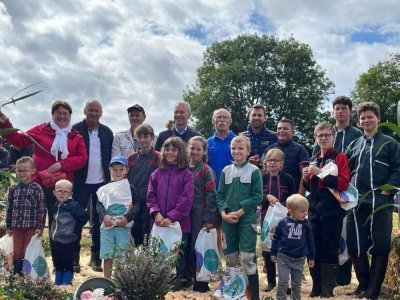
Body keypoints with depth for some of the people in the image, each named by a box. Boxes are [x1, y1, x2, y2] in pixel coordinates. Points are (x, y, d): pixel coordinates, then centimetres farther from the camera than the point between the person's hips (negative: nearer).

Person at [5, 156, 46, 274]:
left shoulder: (37, 189, -7)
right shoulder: (13, 189, 4)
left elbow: (42, 209, -8)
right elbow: (9, 208, 8)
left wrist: (40, 227, -10)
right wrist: (8, 226, 7)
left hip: (32, 227, -3)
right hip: (16, 227, 4)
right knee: (17, 252, 11)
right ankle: (16, 275, 20)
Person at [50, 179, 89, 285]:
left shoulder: (72, 205, -16)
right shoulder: (57, 205, 7)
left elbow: (85, 216, -22)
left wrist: (76, 229, -15)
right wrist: (52, 232, 11)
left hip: (67, 241, -7)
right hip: (55, 240, 7)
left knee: (67, 264, 4)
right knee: (57, 263, 18)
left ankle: (66, 282, 14)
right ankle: (57, 282, 30)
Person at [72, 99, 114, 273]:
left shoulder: (107, 132, 8)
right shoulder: (75, 130, -3)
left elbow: (111, 157, 10)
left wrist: (111, 180, 3)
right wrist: (71, 178, -9)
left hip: (101, 182, 3)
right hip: (80, 182, -3)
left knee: (99, 220, 8)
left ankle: (96, 257, 18)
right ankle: (74, 257, 13)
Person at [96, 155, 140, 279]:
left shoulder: (130, 188, 1)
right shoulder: (105, 188, 6)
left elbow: (136, 205, -3)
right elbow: (99, 204, 0)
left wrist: (127, 217, -17)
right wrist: (104, 215, -18)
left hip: (123, 226, -1)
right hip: (107, 226, 1)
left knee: (122, 255, 3)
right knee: (107, 256, 7)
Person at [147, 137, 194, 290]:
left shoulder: (186, 175, -3)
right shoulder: (156, 174, 10)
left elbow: (186, 201, -10)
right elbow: (151, 196, 5)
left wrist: (171, 218, -17)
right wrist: (156, 213, -12)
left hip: (179, 223, -3)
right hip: (159, 223, 3)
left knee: (178, 256, 5)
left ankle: (177, 282, 18)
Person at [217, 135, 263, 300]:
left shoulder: (254, 171, -4)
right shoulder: (226, 171, 7)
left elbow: (257, 196, -8)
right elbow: (220, 195, 7)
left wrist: (240, 212, -14)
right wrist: (223, 212, -10)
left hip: (247, 219, -4)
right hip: (227, 219, 4)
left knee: (248, 257, -7)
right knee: (230, 257, 12)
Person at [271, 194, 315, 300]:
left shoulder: (306, 224, -3)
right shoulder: (283, 223, -8)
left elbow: (310, 241, 5)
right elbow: (275, 238, 2)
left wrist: (311, 257, 8)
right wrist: (273, 253, 5)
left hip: (299, 259, 2)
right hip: (283, 257, -2)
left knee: (297, 283, 12)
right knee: (283, 281, -3)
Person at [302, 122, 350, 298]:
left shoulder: (340, 157, -2)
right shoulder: (313, 160, 17)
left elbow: (343, 184, -15)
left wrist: (320, 172, -18)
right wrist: (306, 178, 3)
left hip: (332, 210, -6)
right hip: (314, 209, 6)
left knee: (329, 249, -3)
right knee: (313, 248, 6)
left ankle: (328, 289, 5)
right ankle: (316, 286, 17)